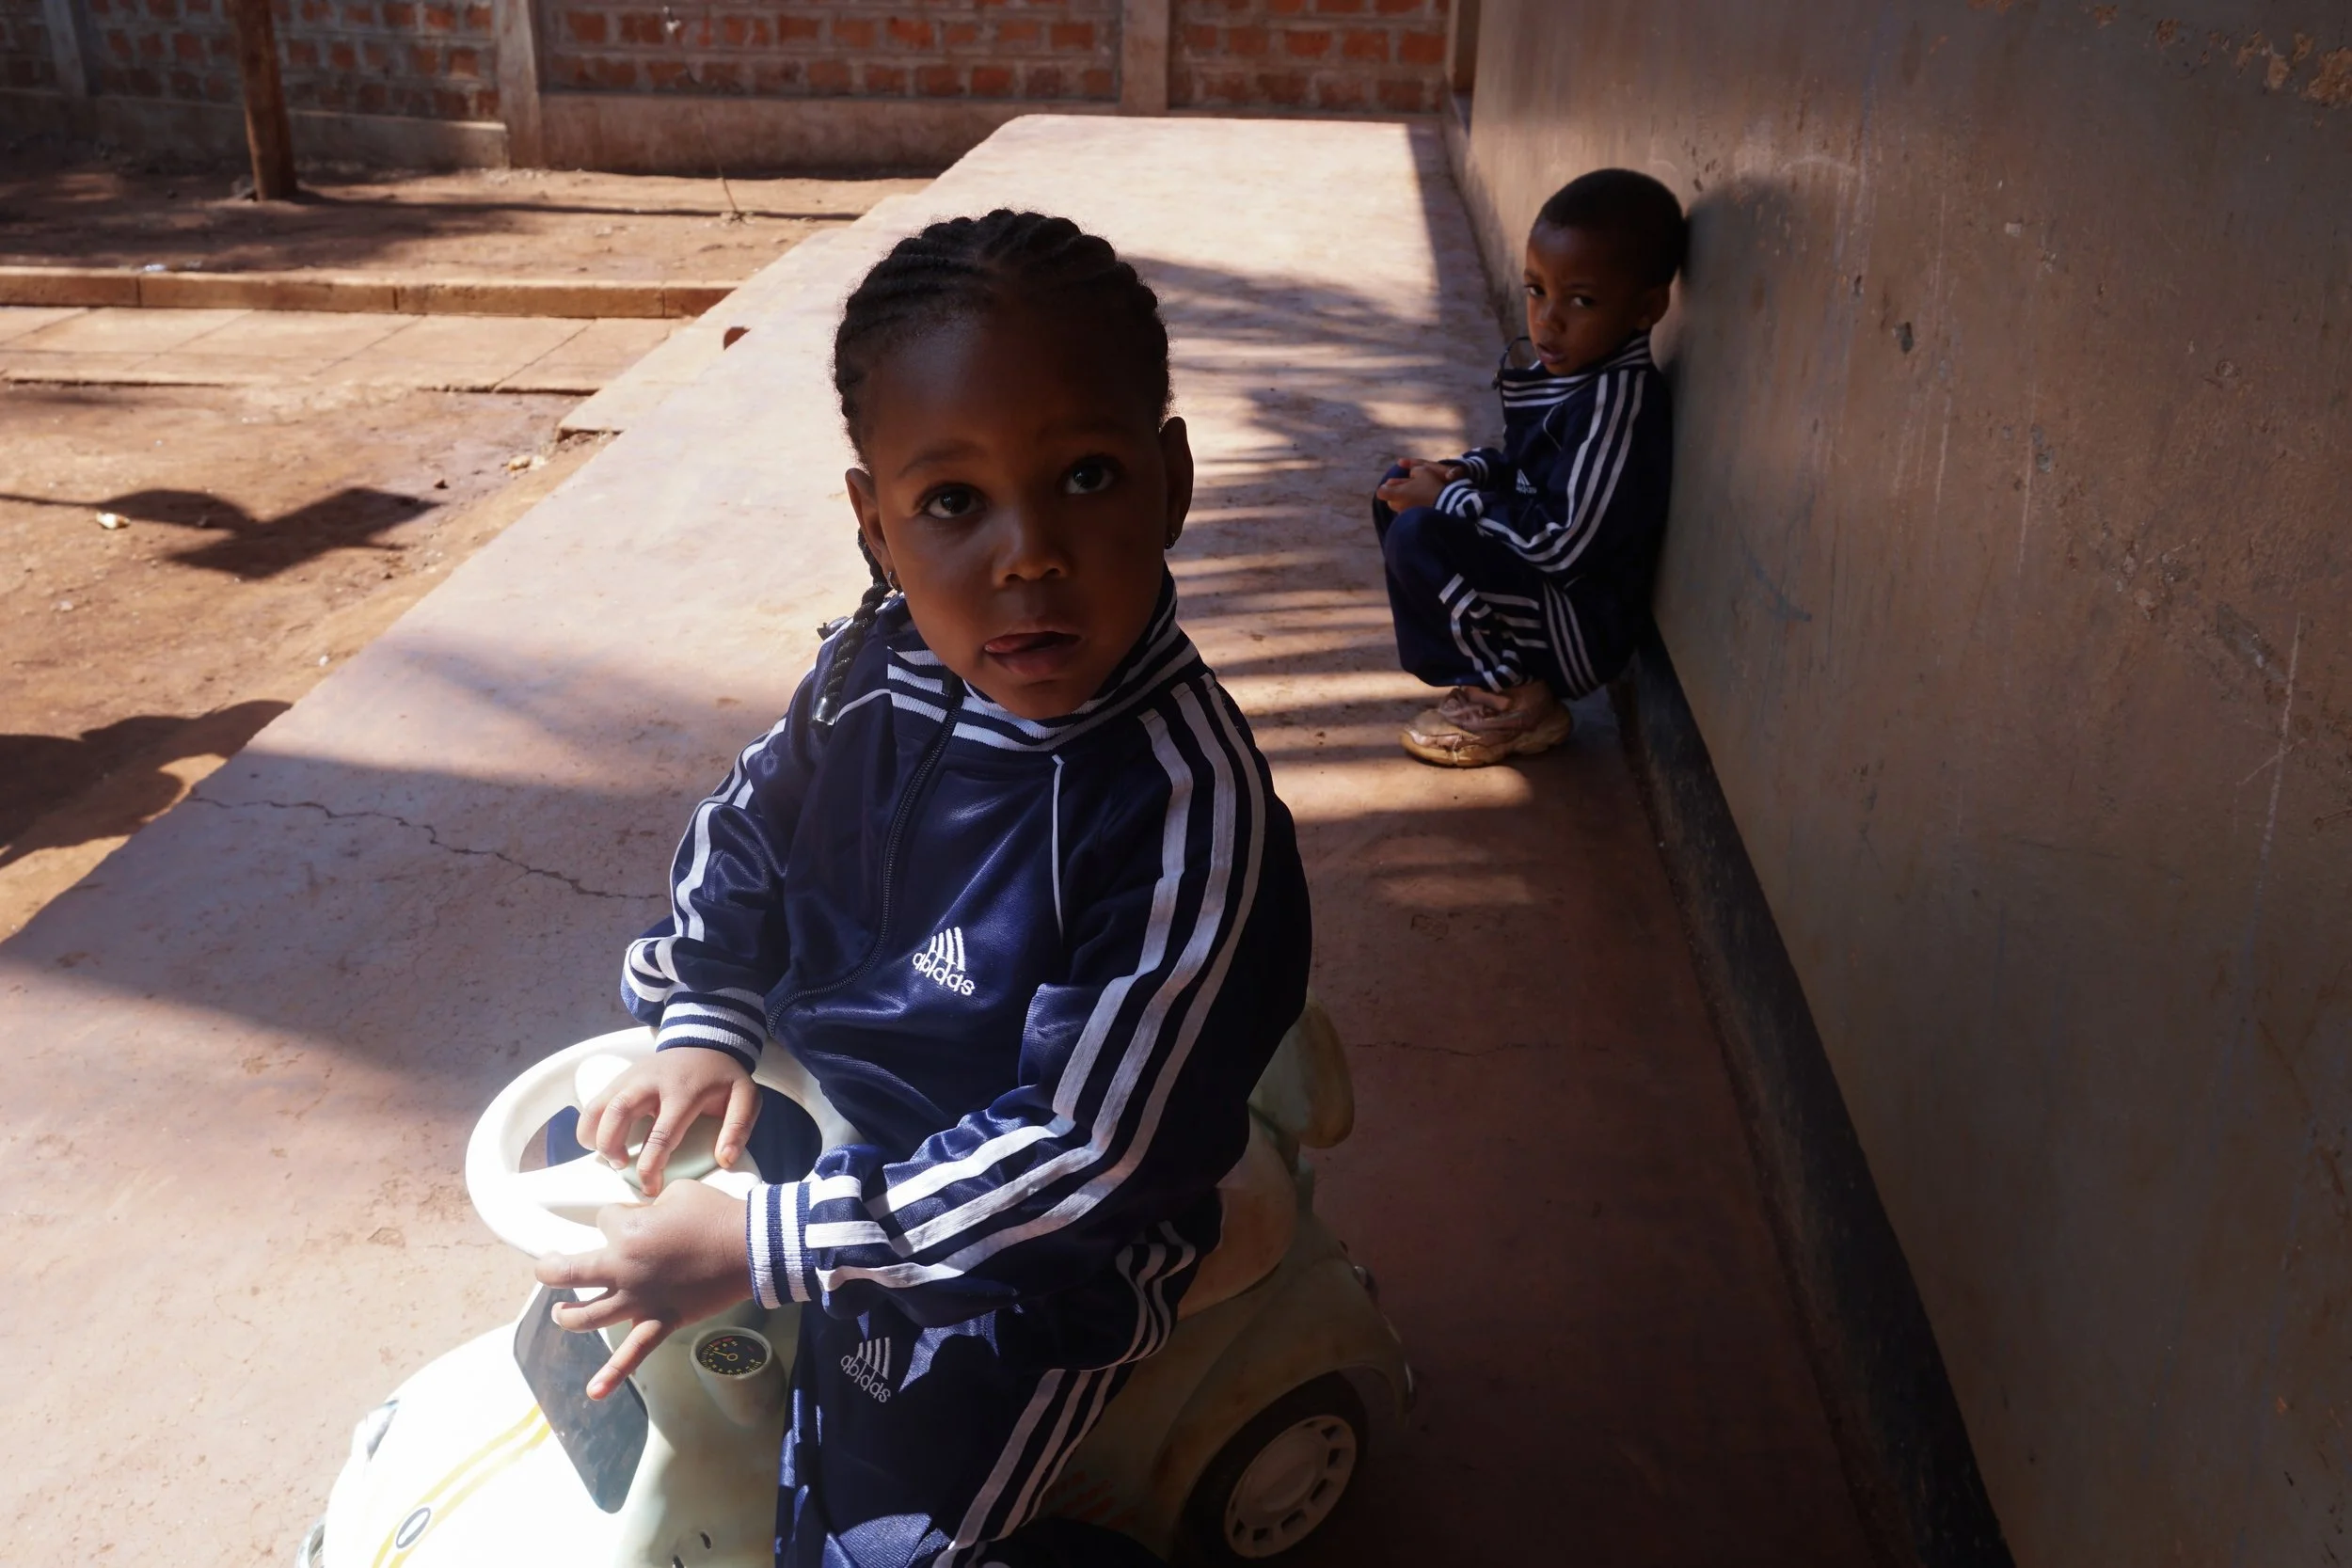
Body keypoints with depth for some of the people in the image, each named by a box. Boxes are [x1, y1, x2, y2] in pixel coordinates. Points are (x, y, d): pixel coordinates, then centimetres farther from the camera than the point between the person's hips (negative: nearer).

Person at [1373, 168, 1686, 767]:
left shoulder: (1621, 400, -25)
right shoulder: (1567, 367, 3)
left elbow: (1562, 544, -27)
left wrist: (1447, 499, -18)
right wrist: (1461, 473, -3)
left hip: (1584, 623, -10)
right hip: (1534, 566, 10)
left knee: (1417, 536, -25)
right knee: (1400, 489, 12)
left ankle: (1515, 699, -8)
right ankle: (1492, 668, 9)